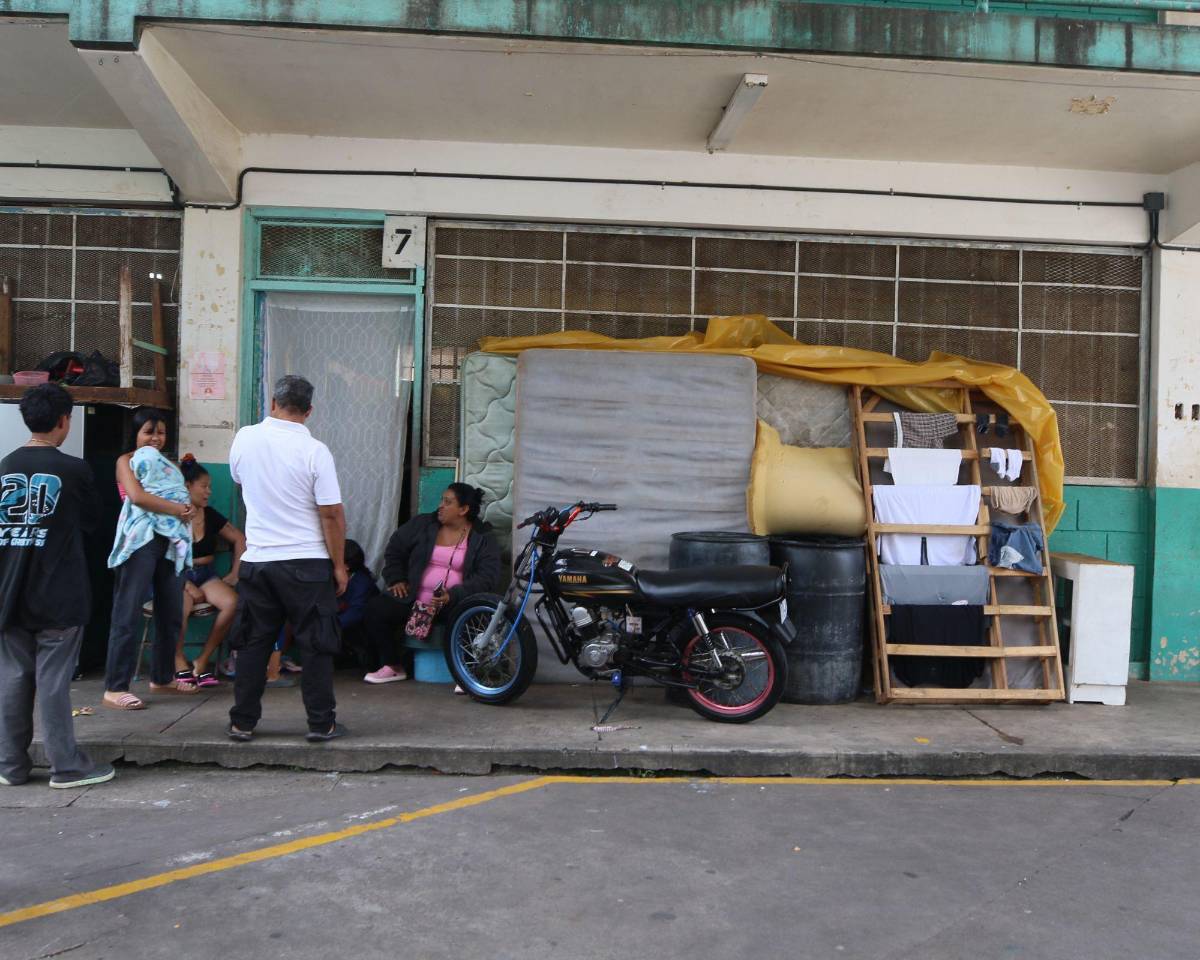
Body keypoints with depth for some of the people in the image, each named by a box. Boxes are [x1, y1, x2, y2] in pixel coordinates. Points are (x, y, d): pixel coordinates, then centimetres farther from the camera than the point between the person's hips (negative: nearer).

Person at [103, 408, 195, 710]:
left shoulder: (168, 464, 24)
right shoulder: (126, 461, 6)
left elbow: (184, 500, 15)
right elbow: (137, 496, -11)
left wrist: (186, 510, -8)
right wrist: (178, 509, -10)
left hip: (171, 541, 6)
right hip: (141, 541, -6)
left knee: (171, 612, 9)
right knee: (129, 613, -7)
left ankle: (162, 677, 22)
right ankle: (114, 688, -5)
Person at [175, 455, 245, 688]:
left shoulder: (210, 515, 11)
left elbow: (239, 539, 20)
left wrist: (234, 574, 11)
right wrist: (187, 585, -17)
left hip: (206, 574, 4)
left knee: (231, 602, -27)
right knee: (183, 605, -38)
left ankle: (202, 661, -12)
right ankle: (178, 660, -11)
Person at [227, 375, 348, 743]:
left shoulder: (244, 439, 0)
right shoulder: (314, 451, -12)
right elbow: (331, 514, -12)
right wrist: (339, 565, -3)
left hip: (257, 560, 4)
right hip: (307, 562, -4)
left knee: (253, 643, 13)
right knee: (316, 645, 5)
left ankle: (242, 722, 19)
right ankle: (321, 723, 10)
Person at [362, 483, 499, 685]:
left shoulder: (483, 538, -1)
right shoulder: (423, 524, 9)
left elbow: (487, 576, -11)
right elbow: (394, 549, 20)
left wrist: (453, 596, -22)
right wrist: (396, 579, 6)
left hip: (455, 602, -3)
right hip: (414, 598, 4)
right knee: (376, 609, -16)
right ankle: (394, 667, 2)